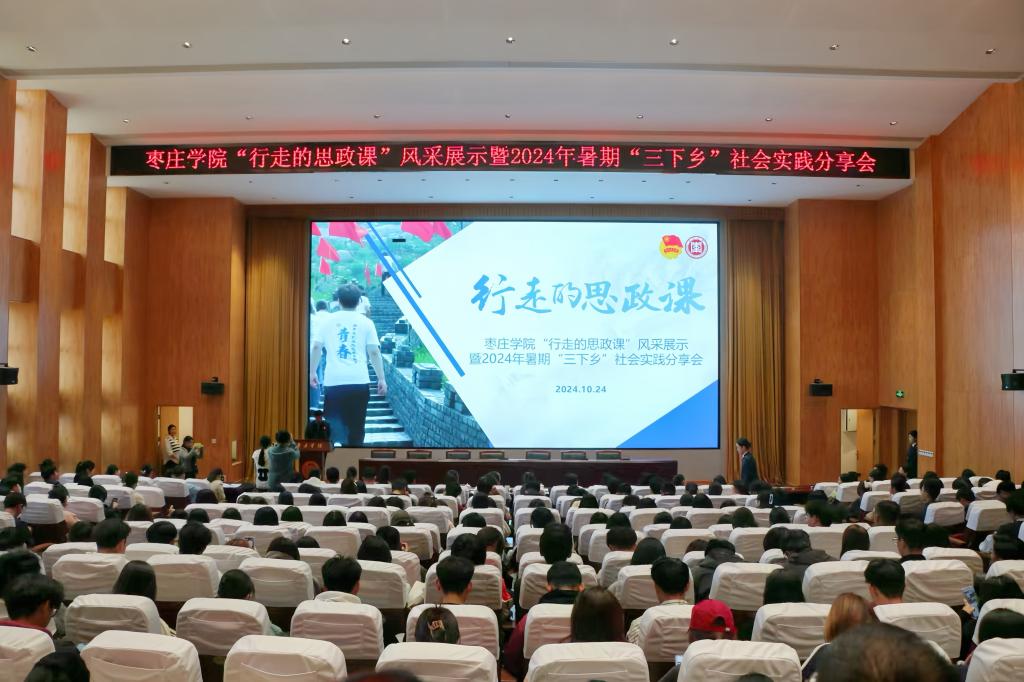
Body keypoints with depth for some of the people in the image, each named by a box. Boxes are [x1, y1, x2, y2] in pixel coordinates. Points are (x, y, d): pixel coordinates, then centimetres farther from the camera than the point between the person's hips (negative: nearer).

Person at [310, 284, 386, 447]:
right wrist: (381, 379, 5)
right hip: (359, 381, 0)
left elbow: (316, 347, 2)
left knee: (333, 422, 10)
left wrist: (312, 372, 11)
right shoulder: (366, 322, 6)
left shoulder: (326, 320, 8)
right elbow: (374, 352, 1)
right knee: (356, 427, 8)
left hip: (333, 380, 0)